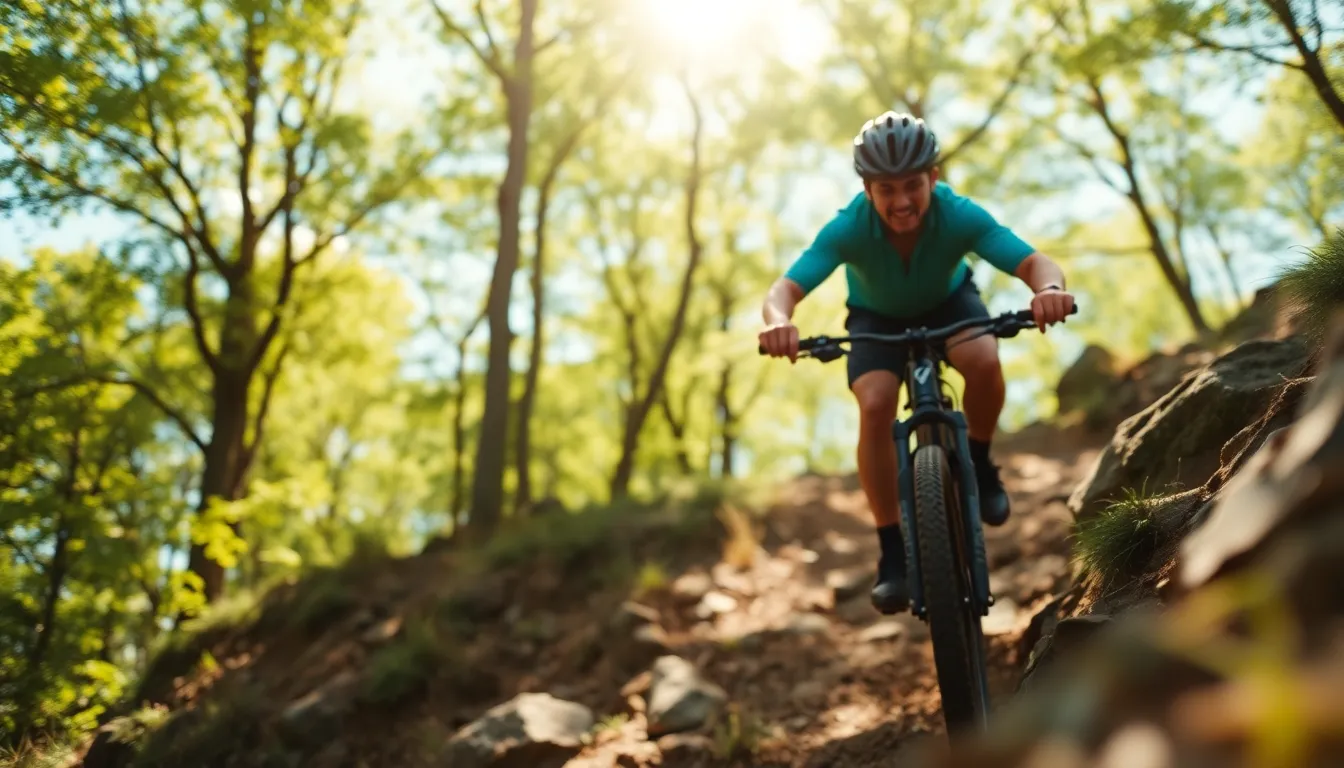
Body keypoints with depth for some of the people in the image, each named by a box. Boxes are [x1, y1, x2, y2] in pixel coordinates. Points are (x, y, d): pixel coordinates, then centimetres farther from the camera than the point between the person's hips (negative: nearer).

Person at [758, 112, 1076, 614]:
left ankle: (978, 463, -1)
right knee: (875, 406, -27)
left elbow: (1035, 263, -40)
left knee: (984, 362, -33)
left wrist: (1049, 289, -64)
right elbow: (783, 290, -41)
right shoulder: (848, 228, -34)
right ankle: (892, 554, -14)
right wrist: (779, 321, -65)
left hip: (948, 303, 0)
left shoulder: (960, 216, -34)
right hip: (877, 317, 0)